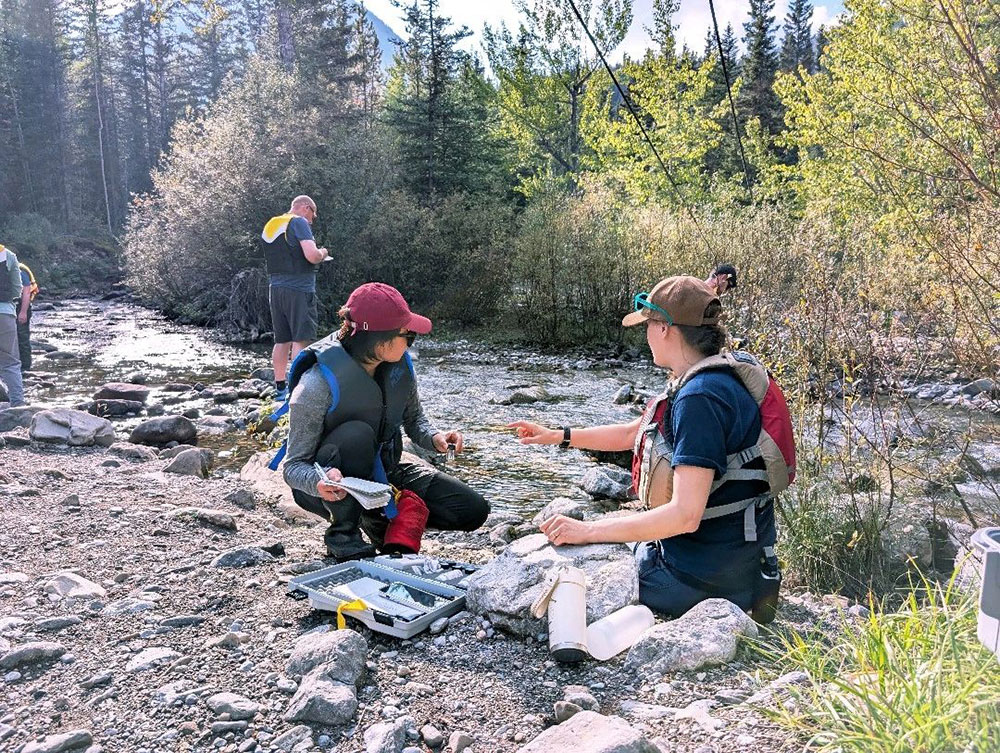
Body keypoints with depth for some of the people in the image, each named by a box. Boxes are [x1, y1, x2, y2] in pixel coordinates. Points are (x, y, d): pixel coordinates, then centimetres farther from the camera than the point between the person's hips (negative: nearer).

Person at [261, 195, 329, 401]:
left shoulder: (269, 226, 17)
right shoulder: (299, 222, -8)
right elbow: (312, 255, -19)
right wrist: (323, 253, 3)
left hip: (275, 288, 8)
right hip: (299, 289, -8)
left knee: (282, 340, 12)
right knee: (301, 339, -6)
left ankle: (280, 388, 16)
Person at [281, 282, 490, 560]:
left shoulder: (400, 366, -10)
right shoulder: (318, 383, -28)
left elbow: (414, 419, 7)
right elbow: (293, 466, -23)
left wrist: (434, 437, -16)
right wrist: (319, 481, -47)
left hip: (382, 473, 5)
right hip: (333, 486, -5)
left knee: (473, 511, -7)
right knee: (356, 435, -39)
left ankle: (380, 519, 11)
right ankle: (343, 536, -18)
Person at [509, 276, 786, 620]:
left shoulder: (701, 397, -26)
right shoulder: (718, 381, 7)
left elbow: (685, 515, -31)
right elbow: (633, 433, 19)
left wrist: (588, 530, -25)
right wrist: (556, 436, 19)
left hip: (702, 577, -9)